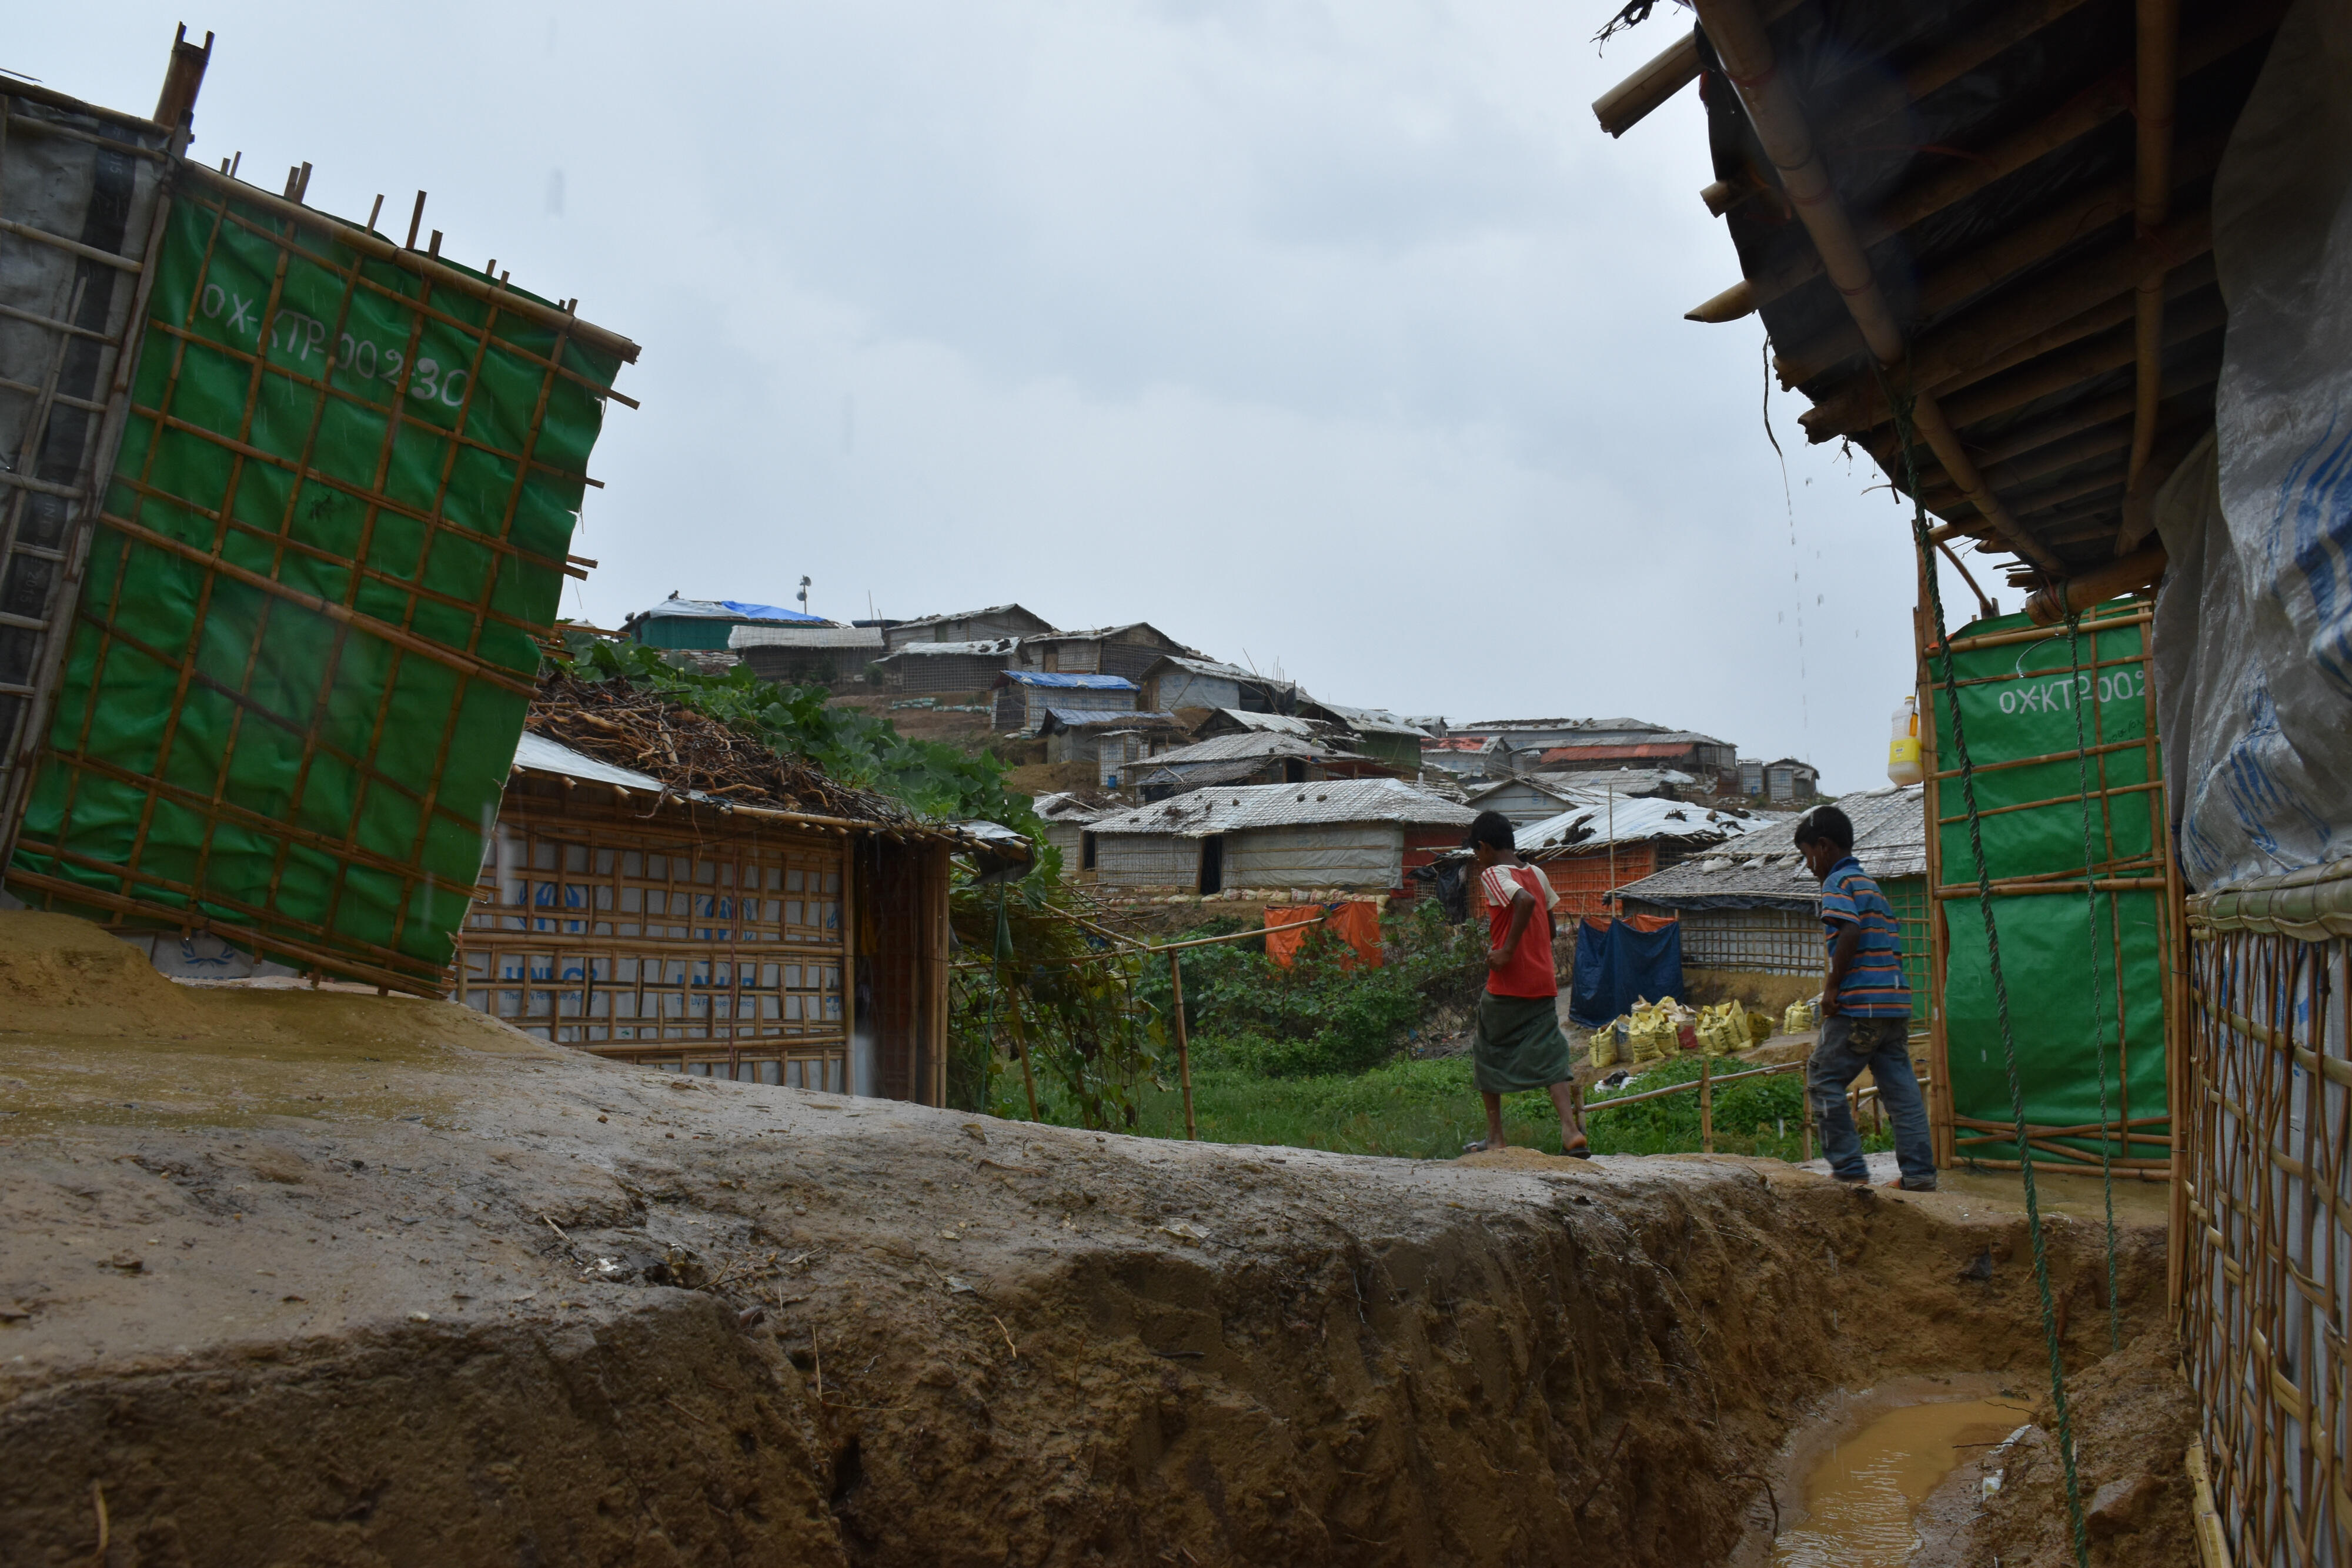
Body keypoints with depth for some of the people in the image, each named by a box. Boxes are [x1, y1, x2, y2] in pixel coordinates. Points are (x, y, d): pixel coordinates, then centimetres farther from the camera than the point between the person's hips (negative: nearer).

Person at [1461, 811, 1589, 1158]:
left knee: (1487, 1053, 12)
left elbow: (1525, 901, -29)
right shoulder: (1536, 874, 11)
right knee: (1548, 1056, 4)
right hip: (1544, 983, 6)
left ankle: (1495, 1137, 15)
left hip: (1507, 986, -6)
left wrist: (1507, 951, -25)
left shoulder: (1493, 875, -10)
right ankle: (1572, 1130, -13)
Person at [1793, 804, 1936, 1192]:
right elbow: (1893, 944, 20)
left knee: (1824, 1080, 0)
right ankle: (1919, 1172, 7)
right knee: (1899, 1086, 8)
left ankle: (1849, 1168, 1)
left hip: (1859, 1004, -9)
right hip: (1895, 1001, 9)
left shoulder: (1838, 883, -5)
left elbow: (1850, 932, -21)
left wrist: (1832, 985, -14)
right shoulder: (1872, 885, 22)